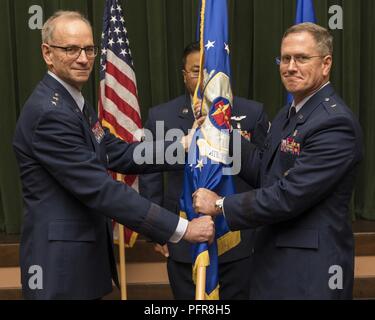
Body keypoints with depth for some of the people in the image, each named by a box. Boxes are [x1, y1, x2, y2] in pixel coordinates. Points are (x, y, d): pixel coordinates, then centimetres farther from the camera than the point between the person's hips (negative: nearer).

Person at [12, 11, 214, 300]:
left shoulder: (76, 102, 10)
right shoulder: (49, 112, -22)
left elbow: (118, 153, 6)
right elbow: (99, 188, -26)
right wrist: (181, 228, -26)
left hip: (85, 252, 9)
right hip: (61, 260, -9)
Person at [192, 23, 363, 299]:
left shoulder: (335, 122, -20)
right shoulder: (288, 114, 10)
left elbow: (288, 196, -24)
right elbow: (264, 174, 10)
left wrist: (220, 205, -14)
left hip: (312, 268, -8)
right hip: (275, 256, 8)